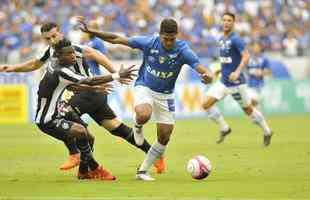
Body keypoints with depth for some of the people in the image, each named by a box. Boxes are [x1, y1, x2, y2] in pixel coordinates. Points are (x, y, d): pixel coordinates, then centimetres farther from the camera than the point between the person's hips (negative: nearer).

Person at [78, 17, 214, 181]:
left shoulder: (182, 50, -19)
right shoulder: (149, 42, -18)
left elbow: (199, 67, -30)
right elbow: (116, 39, -11)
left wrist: (207, 75, -55)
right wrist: (90, 31, -15)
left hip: (165, 94, 2)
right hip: (144, 87, -2)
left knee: (164, 137, -2)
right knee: (144, 115, -35)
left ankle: (142, 171, 16)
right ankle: (137, 126, 4)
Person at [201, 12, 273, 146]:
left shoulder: (235, 39, -15)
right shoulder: (222, 39, 10)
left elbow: (246, 56, -24)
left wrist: (237, 72, -35)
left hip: (236, 82, -7)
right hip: (223, 82, 7)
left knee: (248, 110, 1)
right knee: (206, 104, 0)